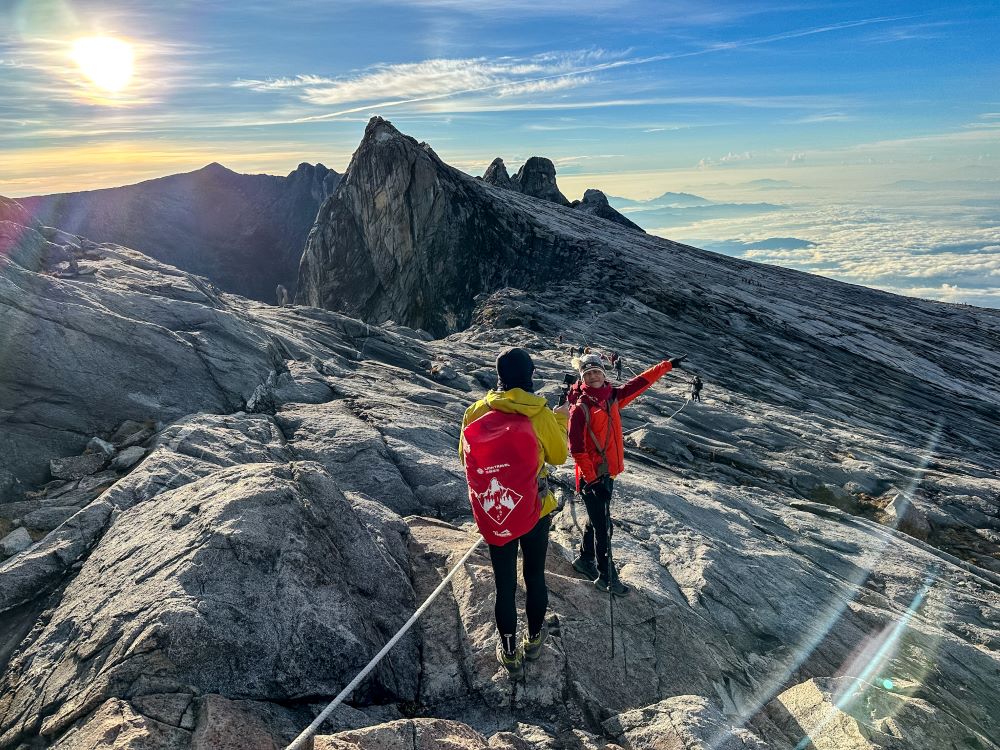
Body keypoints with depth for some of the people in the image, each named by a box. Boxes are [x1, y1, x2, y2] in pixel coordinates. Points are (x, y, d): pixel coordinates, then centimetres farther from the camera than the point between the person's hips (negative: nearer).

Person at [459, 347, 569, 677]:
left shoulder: (477, 412, -12)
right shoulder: (541, 413, -16)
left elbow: (465, 456, 1)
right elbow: (558, 455, -1)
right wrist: (562, 420, 12)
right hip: (536, 508, 0)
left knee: (504, 581, 13)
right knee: (535, 575, 20)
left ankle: (509, 652, 27)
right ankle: (534, 639, 38)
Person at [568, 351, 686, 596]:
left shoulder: (612, 397, 4)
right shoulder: (580, 407, -16)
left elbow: (640, 383, 13)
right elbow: (576, 447, -18)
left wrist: (668, 365, 18)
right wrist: (590, 477, -17)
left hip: (608, 472, 7)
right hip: (591, 475, -7)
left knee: (596, 520, 21)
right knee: (603, 526, 1)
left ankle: (585, 560, 40)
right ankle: (606, 576, 14)